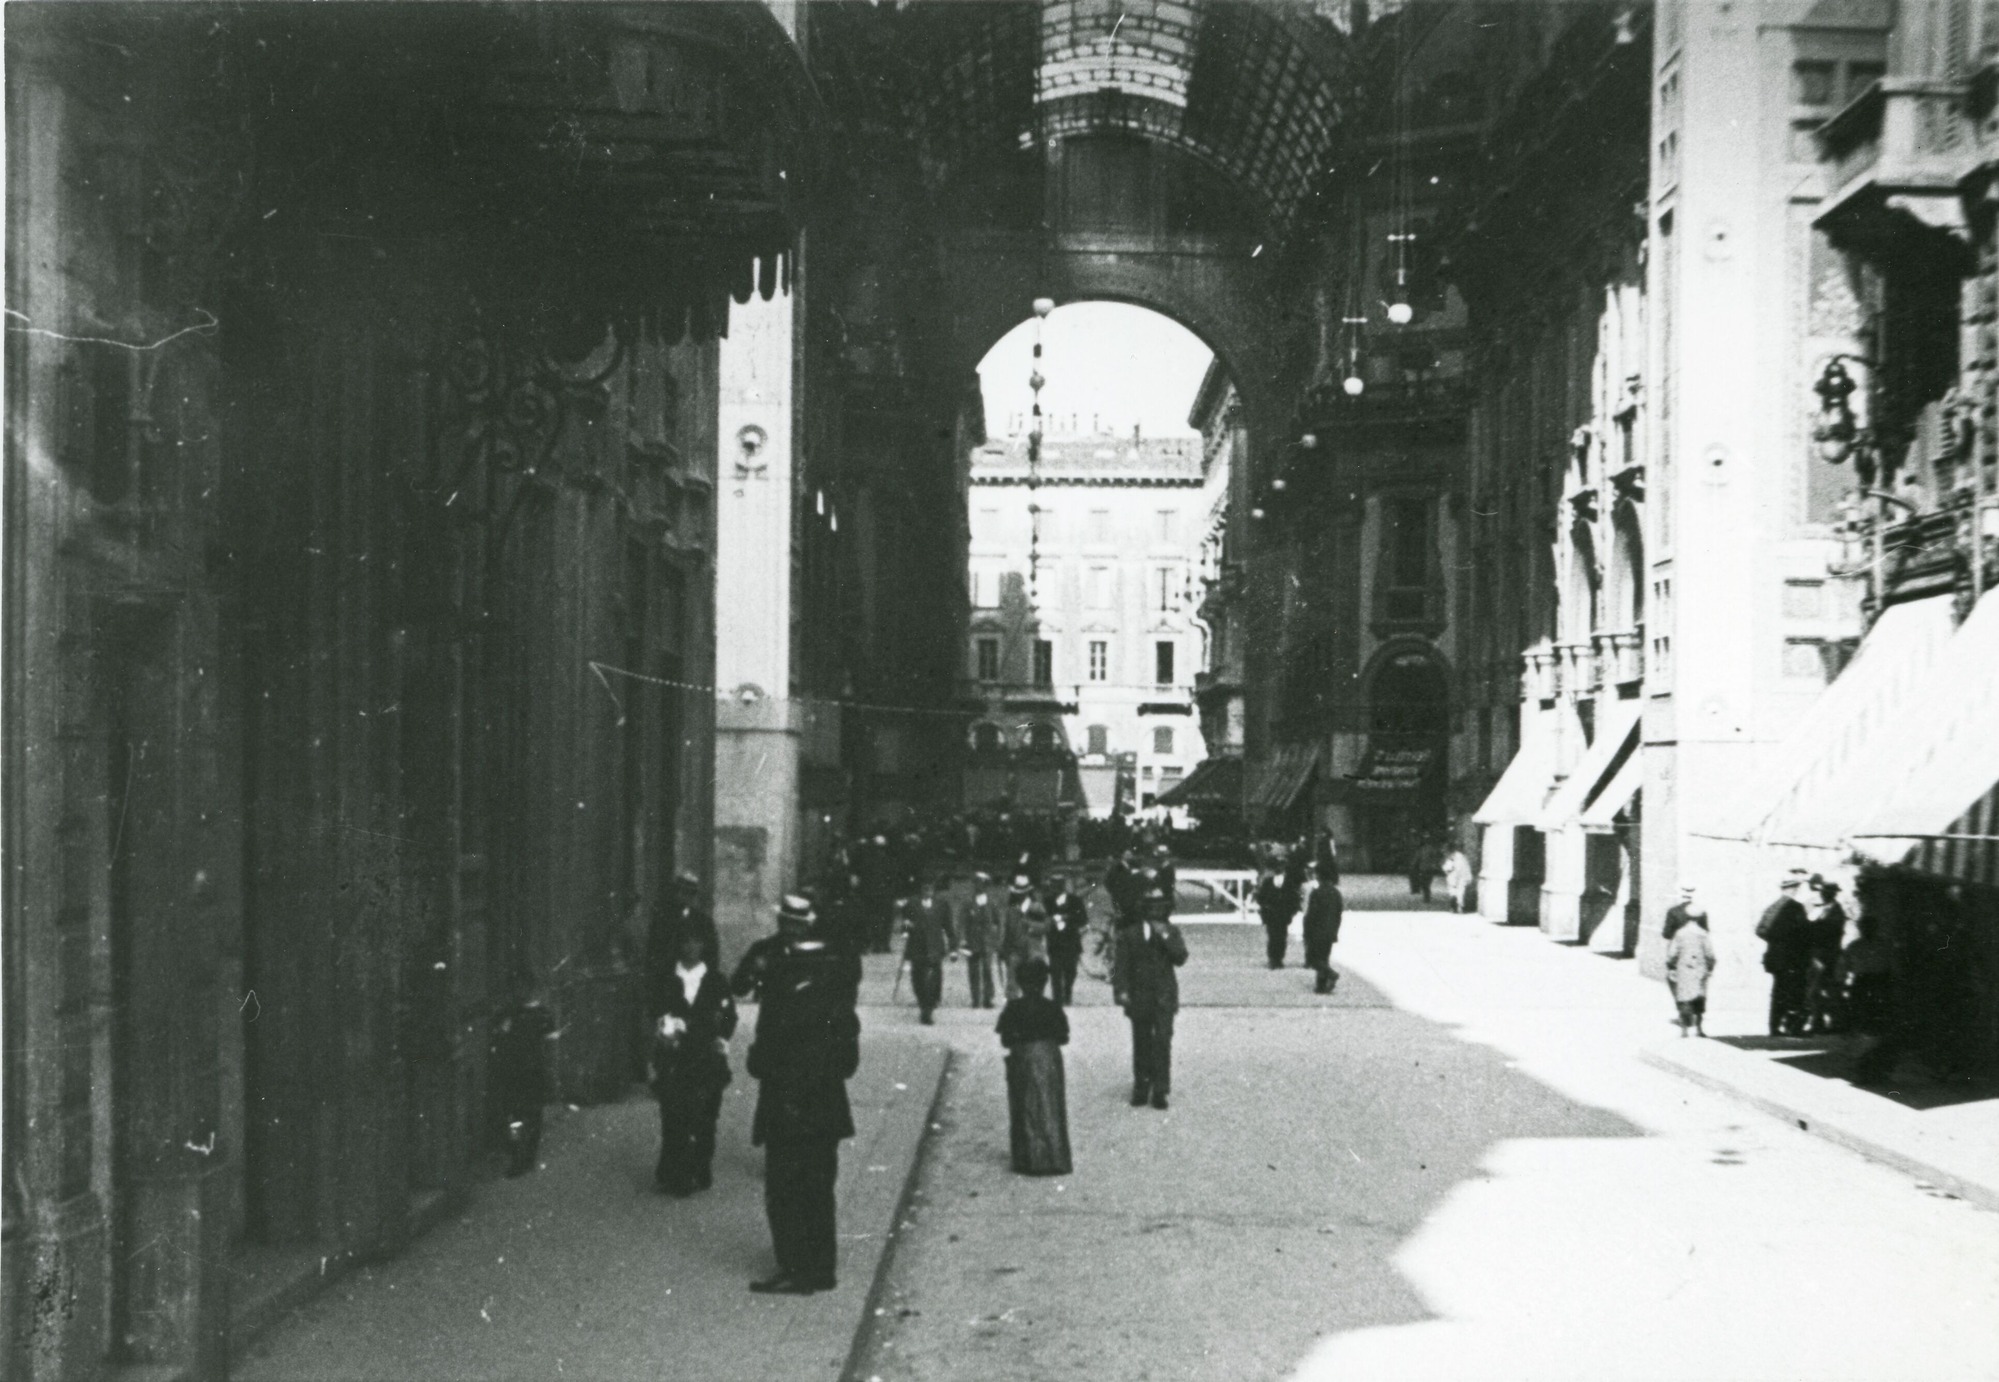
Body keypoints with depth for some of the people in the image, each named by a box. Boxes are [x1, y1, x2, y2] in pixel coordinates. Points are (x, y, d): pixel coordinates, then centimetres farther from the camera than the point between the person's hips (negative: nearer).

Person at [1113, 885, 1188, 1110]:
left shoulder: (1172, 932, 6)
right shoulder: (1129, 933, 4)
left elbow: (1181, 958, -8)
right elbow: (1121, 964, 1)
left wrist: (1165, 937, -17)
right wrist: (1121, 990, -9)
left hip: (1164, 997, -1)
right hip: (1139, 997, 1)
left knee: (1162, 1042, -7)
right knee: (1141, 1044, 7)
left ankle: (1160, 1091, -4)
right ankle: (1141, 1089, 16)